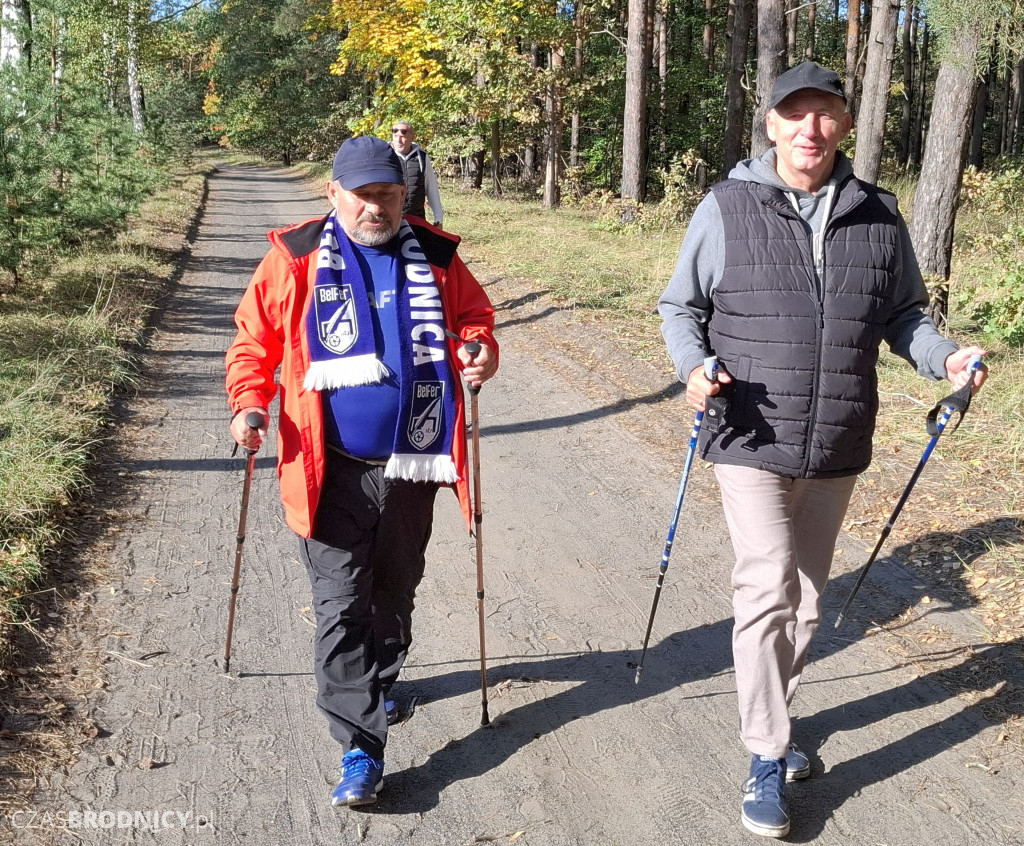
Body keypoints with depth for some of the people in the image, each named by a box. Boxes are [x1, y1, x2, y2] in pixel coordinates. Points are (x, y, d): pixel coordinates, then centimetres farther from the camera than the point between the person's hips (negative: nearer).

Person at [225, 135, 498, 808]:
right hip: (333, 470, -2)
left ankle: (379, 682, 46)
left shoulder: (436, 256, 4)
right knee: (341, 607, -4)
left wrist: (481, 353, -8)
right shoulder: (296, 257, -2)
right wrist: (250, 404, -12)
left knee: (394, 593, 20)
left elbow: (474, 317, 15)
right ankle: (361, 749, 2)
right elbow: (255, 339, 4)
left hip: (411, 468, 3)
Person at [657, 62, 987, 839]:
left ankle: (769, 719, 38)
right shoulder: (728, 208, -5)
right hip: (753, 444, -4)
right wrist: (693, 368, -16)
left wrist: (943, 357, -8)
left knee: (806, 600, 16)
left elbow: (903, 313, 12)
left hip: (838, 451, 4)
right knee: (767, 591, -12)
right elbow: (680, 307, 3)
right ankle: (767, 759, 4)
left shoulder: (879, 217, 3)